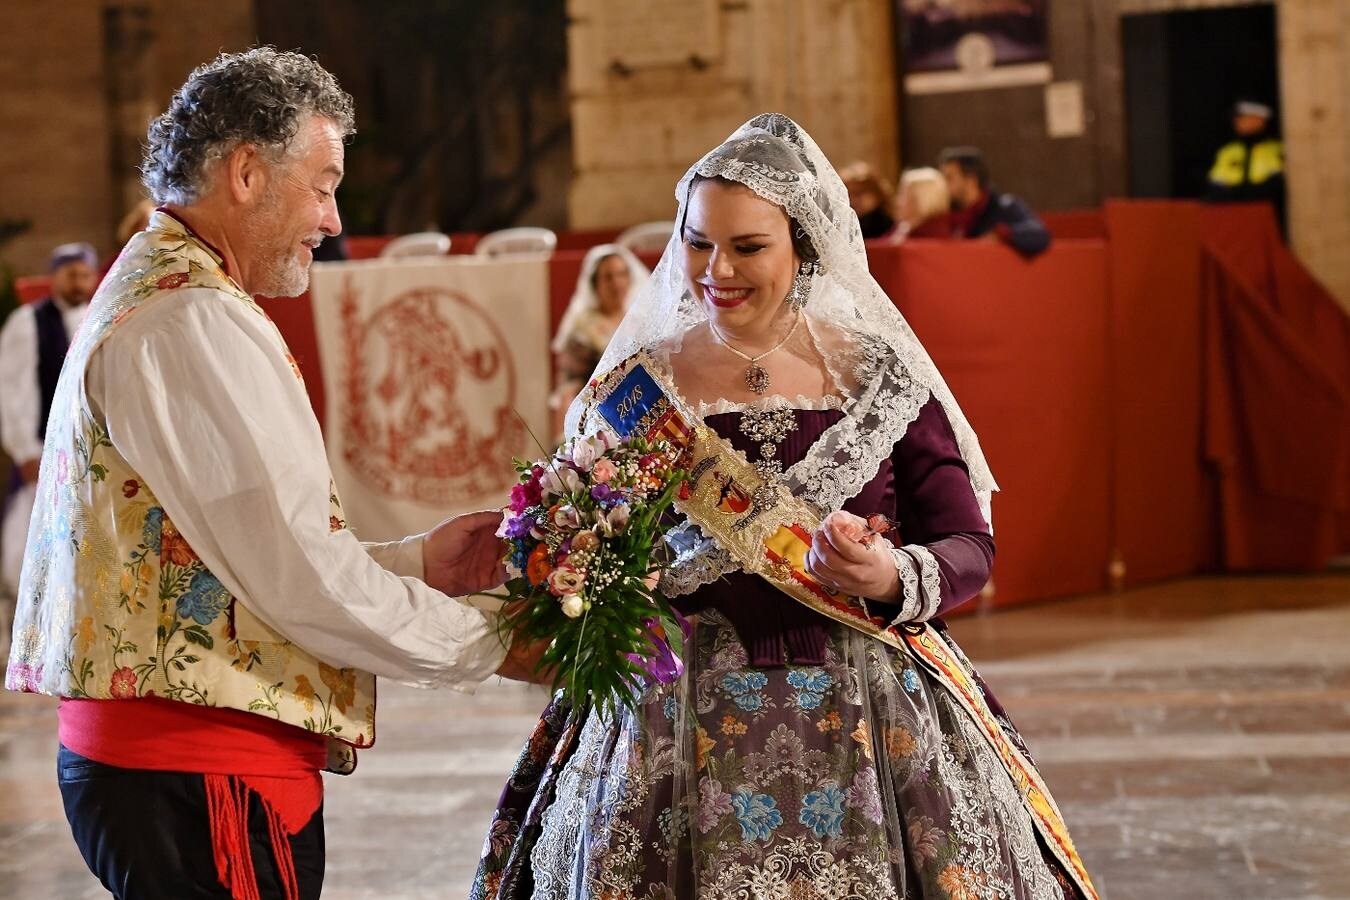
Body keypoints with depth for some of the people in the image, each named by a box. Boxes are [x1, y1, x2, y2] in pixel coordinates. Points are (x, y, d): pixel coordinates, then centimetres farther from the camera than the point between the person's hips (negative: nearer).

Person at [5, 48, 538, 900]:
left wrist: (415, 560, 13)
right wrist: (490, 642, -7)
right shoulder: (194, 324, -15)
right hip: (202, 772, -10)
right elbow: (298, 579, -18)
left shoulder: (146, 296, 18)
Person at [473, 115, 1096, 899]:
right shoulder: (636, 388, 3)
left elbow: (970, 546, 2)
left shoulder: (879, 377, 2)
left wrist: (895, 579, -18)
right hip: (676, 735, 0)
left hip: (864, 723, 0)